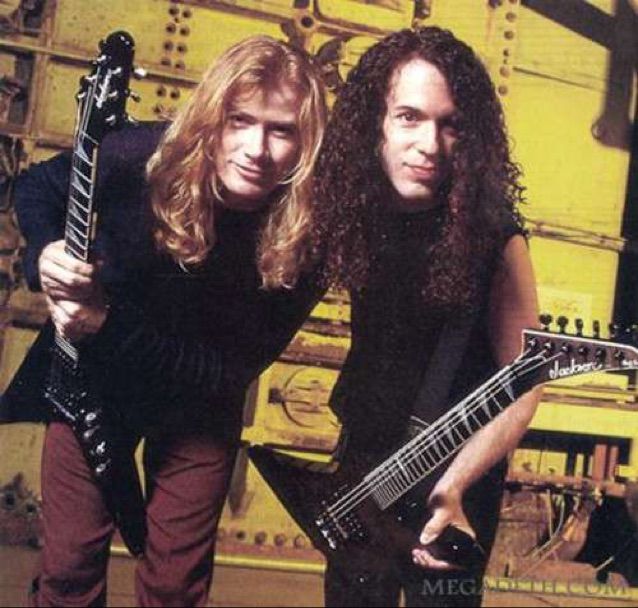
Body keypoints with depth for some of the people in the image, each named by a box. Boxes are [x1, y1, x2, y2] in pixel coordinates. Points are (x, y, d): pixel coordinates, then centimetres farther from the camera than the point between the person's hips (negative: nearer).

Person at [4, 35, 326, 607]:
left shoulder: (303, 243, -28)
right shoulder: (139, 158, -26)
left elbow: (230, 371, -24)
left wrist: (109, 324, -32)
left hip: (197, 412, 0)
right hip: (90, 381, 1)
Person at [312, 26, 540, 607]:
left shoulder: (492, 236, -22)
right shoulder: (359, 209, -11)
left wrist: (450, 485, -27)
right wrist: (346, 400, -8)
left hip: (457, 473, -4)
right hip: (361, 460, 4)